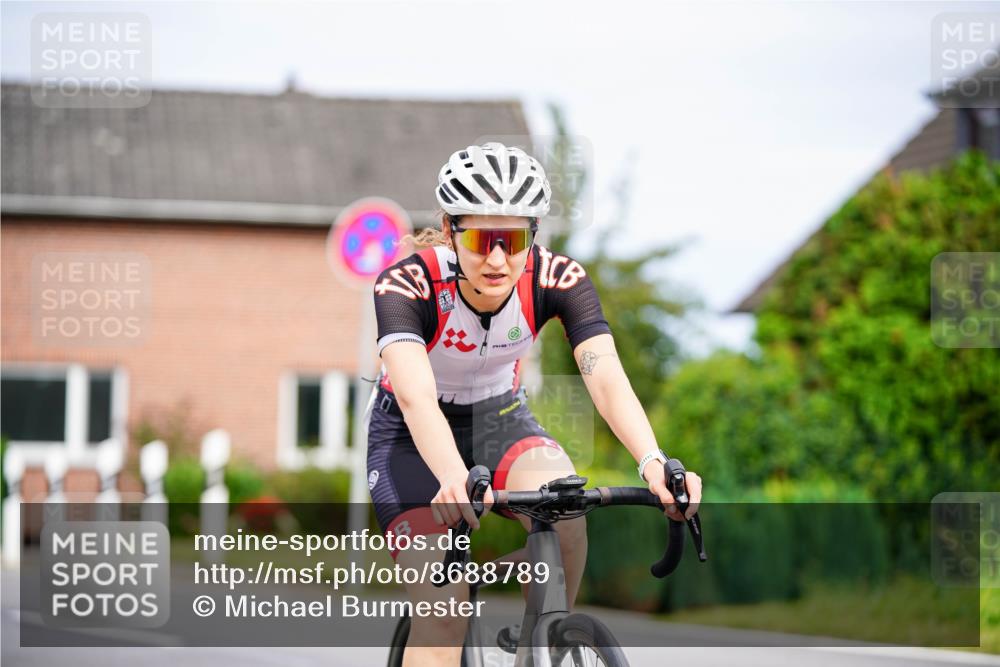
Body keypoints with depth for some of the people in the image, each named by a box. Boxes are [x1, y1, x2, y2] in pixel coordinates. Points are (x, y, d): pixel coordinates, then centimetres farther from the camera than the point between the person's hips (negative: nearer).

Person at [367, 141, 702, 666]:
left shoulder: (557, 278, -22)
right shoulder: (407, 284, -30)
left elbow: (606, 377, -35)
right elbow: (416, 397, -45)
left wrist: (653, 464, -53)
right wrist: (455, 481, -65)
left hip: (500, 420, 2)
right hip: (412, 440, -2)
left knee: (564, 512, -31)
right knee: (442, 613, -20)